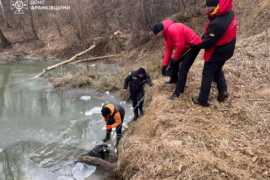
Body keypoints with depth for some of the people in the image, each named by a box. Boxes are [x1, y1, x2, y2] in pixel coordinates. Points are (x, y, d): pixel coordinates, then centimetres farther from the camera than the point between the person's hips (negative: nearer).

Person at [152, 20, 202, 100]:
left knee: (183, 69, -15)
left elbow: (180, 45, -27)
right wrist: (164, 65, 4)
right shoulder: (166, 33, 6)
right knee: (173, 63, 17)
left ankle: (178, 92, -10)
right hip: (185, 47, 10)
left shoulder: (173, 29, -27)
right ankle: (174, 80, 40)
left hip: (193, 46, -10)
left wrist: (174, 58, -14)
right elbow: (168, 49, 7)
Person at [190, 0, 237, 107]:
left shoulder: (217, 23, -34)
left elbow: (208, 42, -24)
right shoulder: (229, 13, -5)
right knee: (217, 70, 28)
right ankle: (223, 91, 24)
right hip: (226, 50, 8)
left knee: (207, 75, 7)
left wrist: (195, 46, -10)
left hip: (217, 53, -8)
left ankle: (202, 100, 17)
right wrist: (205, 36, 1)